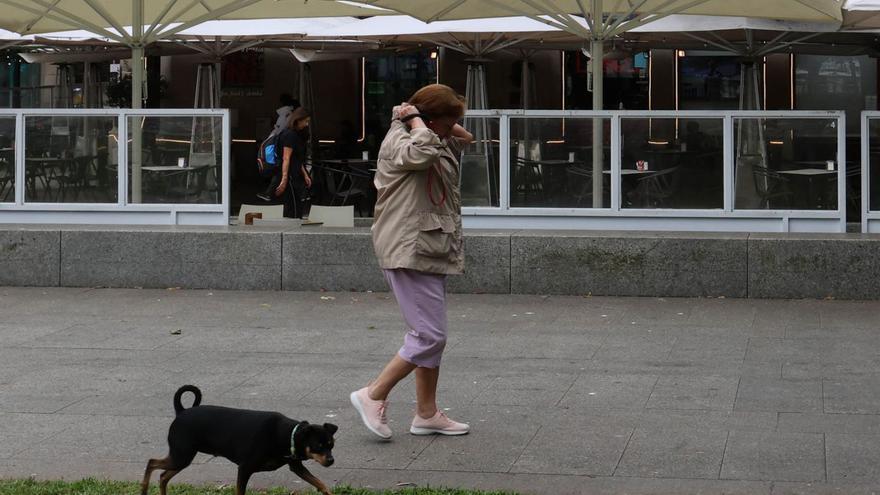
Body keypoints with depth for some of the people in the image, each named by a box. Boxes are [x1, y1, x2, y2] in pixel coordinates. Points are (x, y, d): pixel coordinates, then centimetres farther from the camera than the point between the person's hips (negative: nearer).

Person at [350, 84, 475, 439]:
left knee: (431, 335, 14)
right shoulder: (399, 141, -14)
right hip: (410, 253, -10)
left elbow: (467, 138, 31)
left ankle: (427, 414, 22)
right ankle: (373, 396, -1)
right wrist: (416, 119, -18)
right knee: (429, 336, -12)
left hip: (430, 251, 10)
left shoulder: (441, 142, 15)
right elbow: (424, 150, -37)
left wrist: (452, 129, 10)